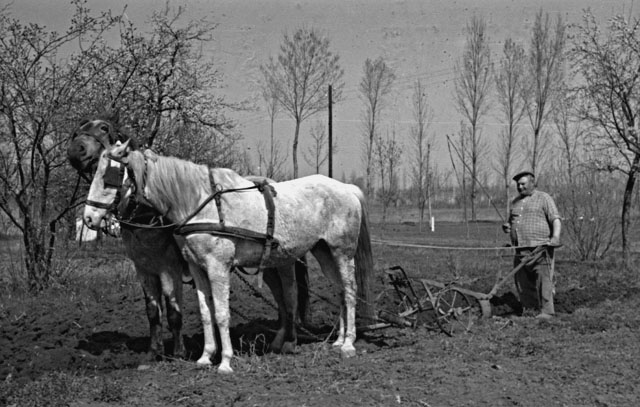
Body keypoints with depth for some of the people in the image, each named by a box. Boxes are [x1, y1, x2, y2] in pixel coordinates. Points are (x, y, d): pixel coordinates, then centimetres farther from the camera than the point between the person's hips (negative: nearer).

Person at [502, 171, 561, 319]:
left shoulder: (544, 198, 4)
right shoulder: (515, 202, 23)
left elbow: (556, 219, -5)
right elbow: (512, 222, 34)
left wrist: (556, 236, -22)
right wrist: (507, 228, 10)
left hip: (540, 248, -7)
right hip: (520, 250, 7)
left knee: (543, 280, -11)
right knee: (522, 282, 5)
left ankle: (546, 311, -11)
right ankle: (529, 309, 12)